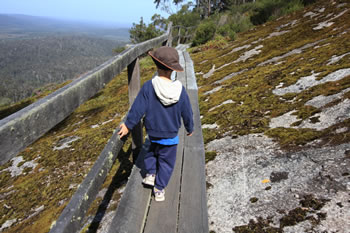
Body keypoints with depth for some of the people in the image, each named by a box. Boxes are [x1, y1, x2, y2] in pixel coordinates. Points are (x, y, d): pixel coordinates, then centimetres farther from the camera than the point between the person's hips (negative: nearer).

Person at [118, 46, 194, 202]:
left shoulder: (148, 87, -20)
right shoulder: (180, 90, -14)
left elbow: (138, 109, -16)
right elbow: (187, 113, -4)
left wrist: (128, 125, -4)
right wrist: (190, 129, 13)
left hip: (152, 131, 1)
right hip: (171, 135, 0)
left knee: (152, 150, 32)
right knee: (166, 160, 15)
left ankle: (150, 174, 27)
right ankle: (159, 189, 23)